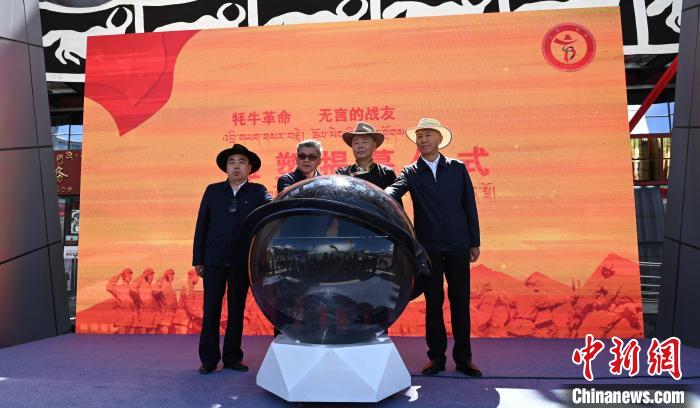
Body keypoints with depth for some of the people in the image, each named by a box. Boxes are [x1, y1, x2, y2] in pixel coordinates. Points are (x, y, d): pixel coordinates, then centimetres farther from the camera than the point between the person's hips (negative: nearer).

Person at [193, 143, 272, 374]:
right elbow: (201, 225, 6)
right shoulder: (213, 191, 7)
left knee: (237, 310, 8)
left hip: (242, 261, 0)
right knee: (211, 310, 4)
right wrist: (198, 259, 2)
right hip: (214, 260, 0)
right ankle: (209, 359, 15)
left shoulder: (258, 192, 5)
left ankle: (232, 357, 20)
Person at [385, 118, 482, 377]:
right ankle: (437, 357, 17)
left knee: (460, 300, 5)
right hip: (428, 246, 0)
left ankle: (463, 358, 16)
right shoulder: (411, 173, 5)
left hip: (458, 245, 0)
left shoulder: (457, 168, 7)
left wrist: (474, 242, 3)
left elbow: (469, 205, 6)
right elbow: (394, 190, -15)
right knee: (433, 302, 6)